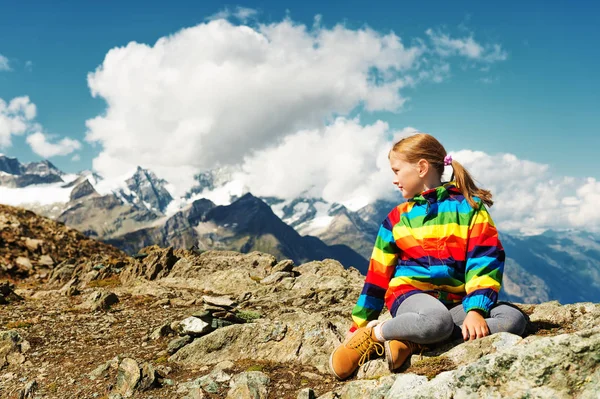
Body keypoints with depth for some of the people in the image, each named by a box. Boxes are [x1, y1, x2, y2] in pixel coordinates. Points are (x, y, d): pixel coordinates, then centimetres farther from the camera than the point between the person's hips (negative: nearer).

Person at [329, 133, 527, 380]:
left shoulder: (469, 207, 3)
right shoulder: (397, 218, 10)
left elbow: (485, 262, -7)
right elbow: (378, 274, 13)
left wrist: (475, 309, -21)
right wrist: (359, 325, 14)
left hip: (455, 300, 2)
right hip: (409, 293, -2)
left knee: (514, 319, -26)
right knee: (437, 320, -38)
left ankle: (410, 339, -27)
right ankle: (373, 334, -14)